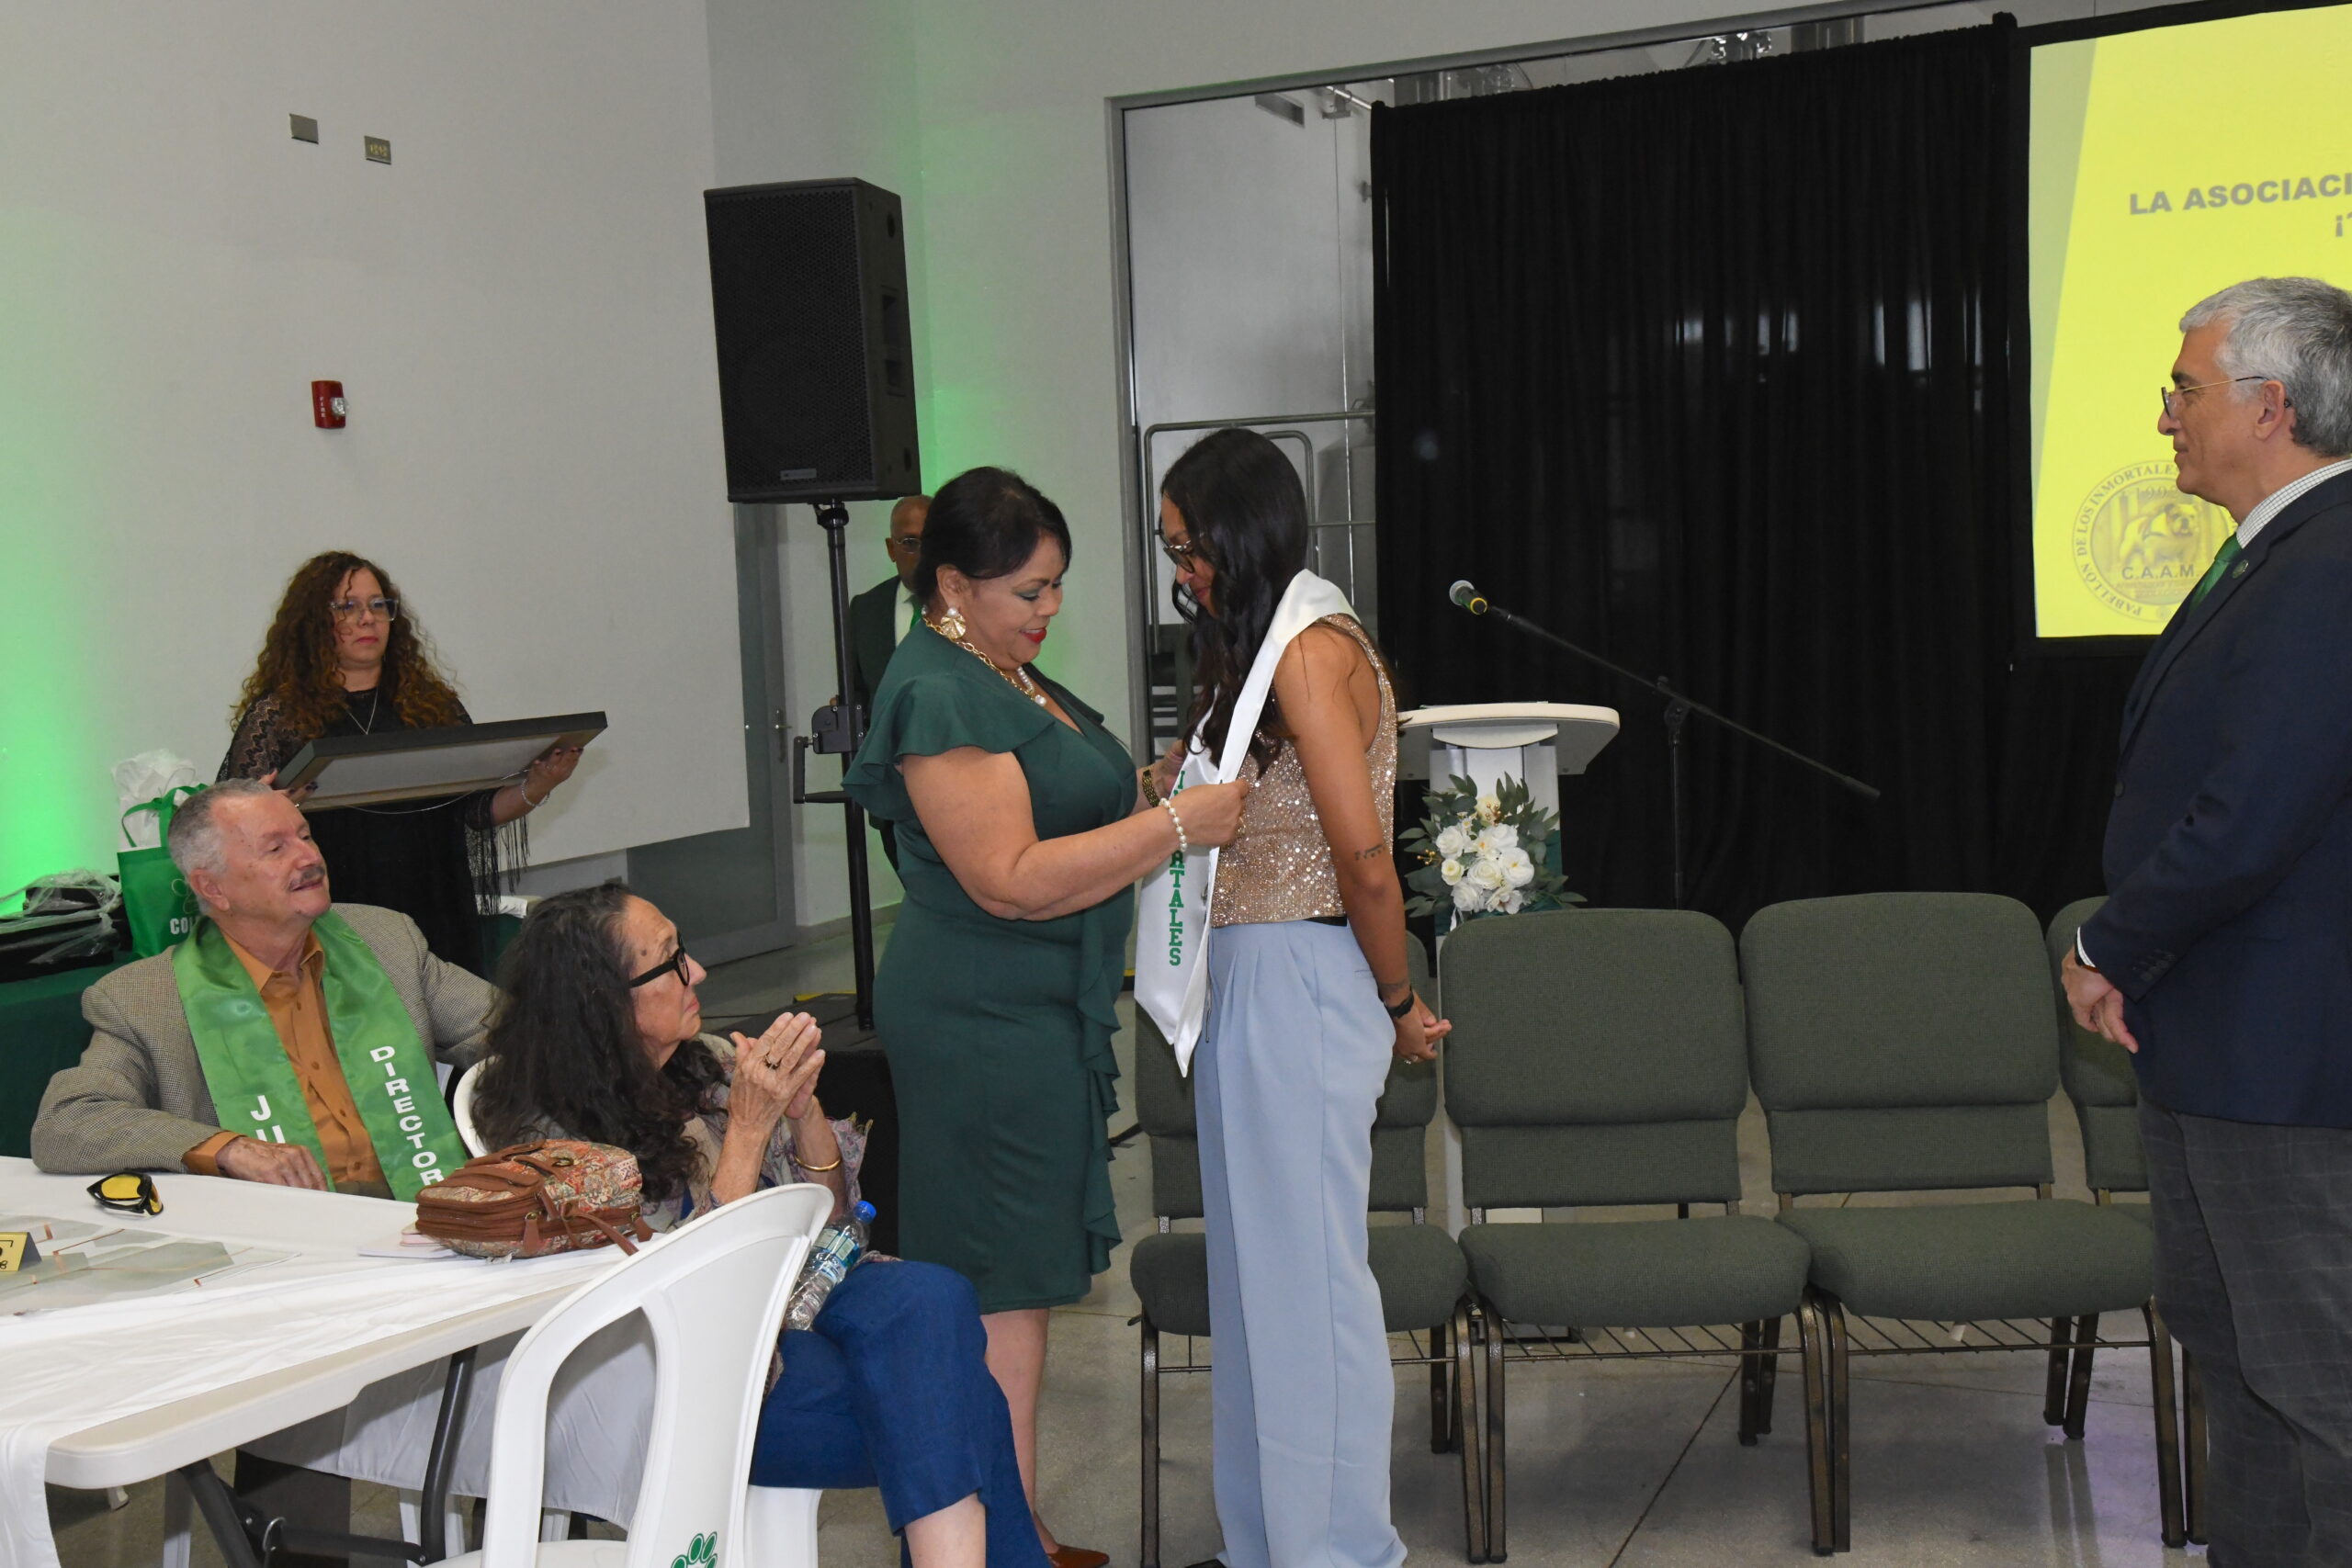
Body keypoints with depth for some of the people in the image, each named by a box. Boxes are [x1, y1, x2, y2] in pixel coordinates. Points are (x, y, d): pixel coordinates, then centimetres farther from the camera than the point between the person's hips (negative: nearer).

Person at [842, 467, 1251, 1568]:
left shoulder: (1003, 674, 15)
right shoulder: (939, 697, -17)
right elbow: (1012, 879, -24)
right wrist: (1175, 824, -23)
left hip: (1036, 1010, 10)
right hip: (988, 1022, -10)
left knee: (1012, 1283, 15)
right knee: (1004, 1289, -3)